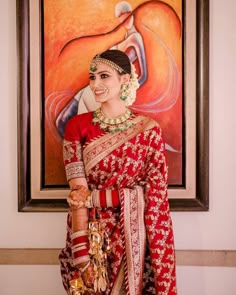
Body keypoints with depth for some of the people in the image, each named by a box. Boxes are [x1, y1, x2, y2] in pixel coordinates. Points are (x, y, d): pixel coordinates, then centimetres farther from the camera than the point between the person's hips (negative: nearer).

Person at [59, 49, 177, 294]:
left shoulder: (149, 129, -3)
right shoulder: (77, 126, -3)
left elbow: (157, 196, -5)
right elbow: (78, 193, -9)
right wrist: (84, 255, -16)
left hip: (135, 234, 0)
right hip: (90, 234, 0)